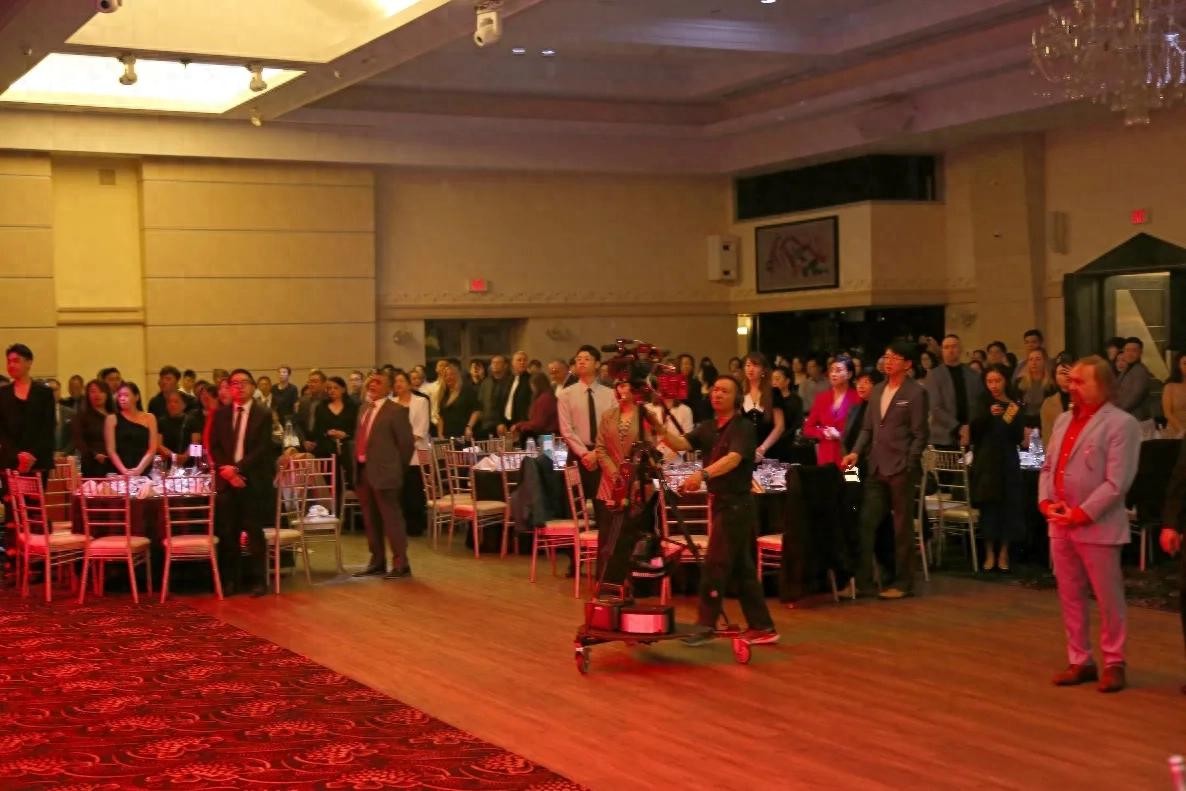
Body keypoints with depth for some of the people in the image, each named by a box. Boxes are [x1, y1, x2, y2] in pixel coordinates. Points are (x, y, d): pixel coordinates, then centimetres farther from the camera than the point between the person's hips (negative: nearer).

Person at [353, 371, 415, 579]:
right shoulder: (365, 408, 15)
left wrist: (397, 469, -4)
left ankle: (401, 565, 0)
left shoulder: (396, 411, -9)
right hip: (363, 471, 8)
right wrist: (356, 466, 12)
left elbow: (407, 443, -10)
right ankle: (377, 563, 24)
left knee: (391, 519, -5)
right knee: (370, 520, 14)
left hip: (383, 472, -8)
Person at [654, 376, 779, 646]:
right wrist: (661, 431, -23)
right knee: (742, 568, 11)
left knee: (715, 564, -6)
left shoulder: (743, 428, -12)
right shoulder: (707, 427, 9)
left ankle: (706, 624, 2)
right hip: (720, 502, 8)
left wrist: (703, 474, -43)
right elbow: (681, 443, -3)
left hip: (736, 504, -8)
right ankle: (762, 627, 18)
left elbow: (733, 459, -28)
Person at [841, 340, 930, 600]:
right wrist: (856, 452, 2)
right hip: (876, 468, 6)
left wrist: (908, 467, -13)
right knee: (866, 523, 2)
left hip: (900, 469, -6)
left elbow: (919, 435, -7)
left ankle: (902, 582, 12)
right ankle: (861, 579, 8)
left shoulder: (916, 393, -5)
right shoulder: (877, 391, 14)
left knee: (902, 527, 3)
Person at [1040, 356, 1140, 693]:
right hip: (1060, 525, 7)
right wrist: (1046, 502, -2)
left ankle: (1113, 663, 15)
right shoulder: (1063, 420, 15)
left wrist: (1081, 514, -16)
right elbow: (1048, 466, 16)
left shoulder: (1121, 423, -8)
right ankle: (1080, 661, 21)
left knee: (1108, 599, 3)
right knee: (1070, 598, 11)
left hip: (1097, 526, -7)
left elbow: (1117, 482, -15)